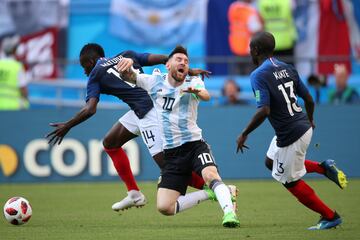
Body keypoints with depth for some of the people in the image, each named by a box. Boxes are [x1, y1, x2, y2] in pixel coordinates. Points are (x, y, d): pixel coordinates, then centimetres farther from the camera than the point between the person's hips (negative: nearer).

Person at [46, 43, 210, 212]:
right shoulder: (126, 56, 22)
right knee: (110, 142, 20)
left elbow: (90, 109, -4)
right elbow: (163, 59, 10)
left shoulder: (95, 76, 6)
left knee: (166, 164, -8)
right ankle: (134, 194, 23)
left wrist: (67, 126, 8)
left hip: (148, 114, -8)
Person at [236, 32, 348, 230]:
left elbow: (264, 110, -27)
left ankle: (330, 217, 14)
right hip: (304, 127, 8)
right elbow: (308, 99, 11)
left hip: (291, 135, -8)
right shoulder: (287, 69, 6)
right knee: (271, 162, 28)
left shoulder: (259, 75, -17)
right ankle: (323, 167, 18)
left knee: (291, 182, 9)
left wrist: (244, 134, -17)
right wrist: (310, 121, 30)